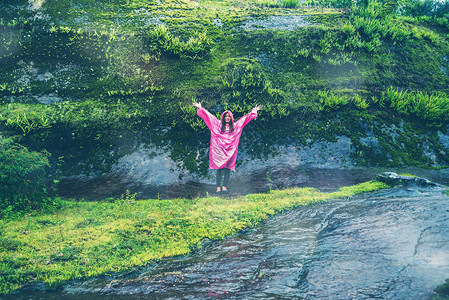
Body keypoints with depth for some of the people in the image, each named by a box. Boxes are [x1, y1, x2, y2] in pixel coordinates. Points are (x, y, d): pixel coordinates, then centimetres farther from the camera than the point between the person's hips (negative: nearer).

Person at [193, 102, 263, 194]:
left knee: (227, 168, -2)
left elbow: (246, 118, 18)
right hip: (219, 149, -1)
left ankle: (224, 186, 1)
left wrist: (254, 111, 19)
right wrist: (200, 108, 8)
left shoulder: (235, 126, 13)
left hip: (230, 150, 1)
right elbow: (208, 116, 10)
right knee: (219, 168, -4)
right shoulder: (218, 124, 10)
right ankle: (218, 187, -3)